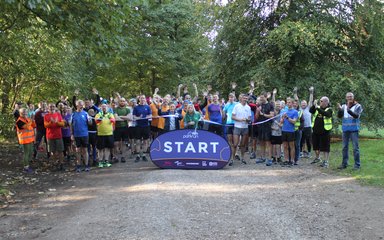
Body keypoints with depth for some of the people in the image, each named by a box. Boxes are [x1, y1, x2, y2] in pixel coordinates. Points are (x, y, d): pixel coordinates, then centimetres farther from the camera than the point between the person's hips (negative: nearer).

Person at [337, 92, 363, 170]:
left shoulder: (358, 106, -2)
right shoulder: (344, 106, 8)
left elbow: (356, 115, -19)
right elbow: (339, 116, -2)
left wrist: (348, 110, -33)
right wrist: (340, 109, -21)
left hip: (354, 129, -4)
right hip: (345, 129, 4)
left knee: (355, 148, -3)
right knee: (344, 147, 10)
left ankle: (357, 165, 2)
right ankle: (344, 163, 18)